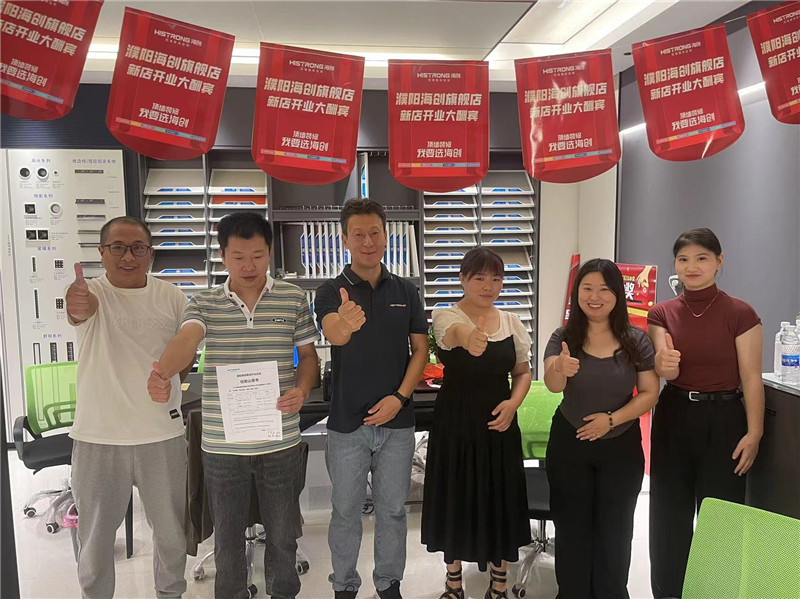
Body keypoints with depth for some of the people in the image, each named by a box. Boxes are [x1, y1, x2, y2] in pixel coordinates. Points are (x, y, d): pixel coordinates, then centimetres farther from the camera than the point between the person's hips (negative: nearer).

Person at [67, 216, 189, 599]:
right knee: (96, 536, 16)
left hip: (162, 434, 2)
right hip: (98, 437, -2)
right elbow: (83, 308, -33)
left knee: (171, 532, 17)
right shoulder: (92, 293, -7)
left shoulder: (172, 298, 1)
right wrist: (76, 306, -55)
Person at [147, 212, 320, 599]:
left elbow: (308, 355, 7)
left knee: (283, 535, 16)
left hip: (280, 441, 0)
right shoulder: (203, 303, 0)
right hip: (221, 444, 0)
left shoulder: (293, 299, 0)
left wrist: (302, 389, -13)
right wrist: (161, 372, -41)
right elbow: (186, 340, -20)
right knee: (227, 537, 18)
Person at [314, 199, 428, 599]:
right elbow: (332, 334, -27)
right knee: (345, 511, 12)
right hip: (346, 423, -1)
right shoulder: (331, 293, -6)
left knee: (392, 510, 14)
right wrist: (344, 325, -52)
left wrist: (399, 397, -10)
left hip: (396, 420, 2)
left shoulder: (406, 291, 2)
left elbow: (420, 349, 4)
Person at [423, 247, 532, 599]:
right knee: (455, 500, 10)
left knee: (501, 502, 9)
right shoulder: (446, 317, -11)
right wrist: (469, 338, -61)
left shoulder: (512, 322, 2)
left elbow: (523, 372, 11)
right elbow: (456, 330, -37)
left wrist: (513, 403, -9)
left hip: (499, 425, 3)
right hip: (455, 425, -3)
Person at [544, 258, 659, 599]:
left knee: (614, 532, 14)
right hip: (569, 445, 0)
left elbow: (650, 393, -5)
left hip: (621, 446, 1)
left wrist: (611, 419, -18)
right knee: (572, 530, 11)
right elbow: (552, 384, -25)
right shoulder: (563, 338, -9)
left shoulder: (636, 340, -6)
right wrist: (560, 369, -49)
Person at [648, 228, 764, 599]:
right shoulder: (662, 313, 2)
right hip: (673, 418, 3)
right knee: (668, 515, 11)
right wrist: (665, 366, -31)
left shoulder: (740, 314, -7)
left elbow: (751, 379, -8)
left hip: (722, 420, -3)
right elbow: (663, 371, -7)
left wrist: (754, 433, -15)